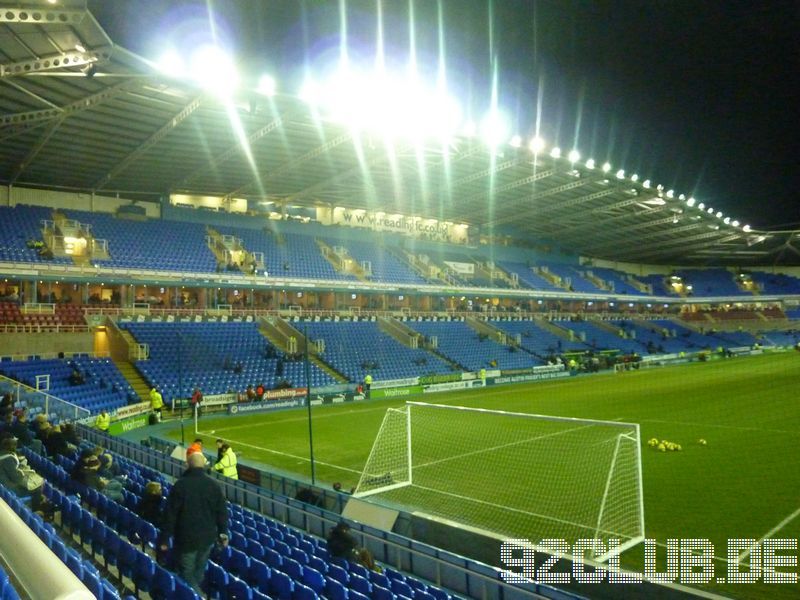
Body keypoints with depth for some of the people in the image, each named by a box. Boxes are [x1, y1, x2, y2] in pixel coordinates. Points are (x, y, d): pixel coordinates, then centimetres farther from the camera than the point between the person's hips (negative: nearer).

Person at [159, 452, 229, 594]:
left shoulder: (180, 484, -12)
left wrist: (164, 538, -3)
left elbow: (170, 514, -11)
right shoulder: (214, 485, -1)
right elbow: (222, 512, 4)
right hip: (207, 537, 4)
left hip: (187, 538, -4)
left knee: (187, 574, 6)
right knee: (199, 571, 20)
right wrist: (223, 533, 16)